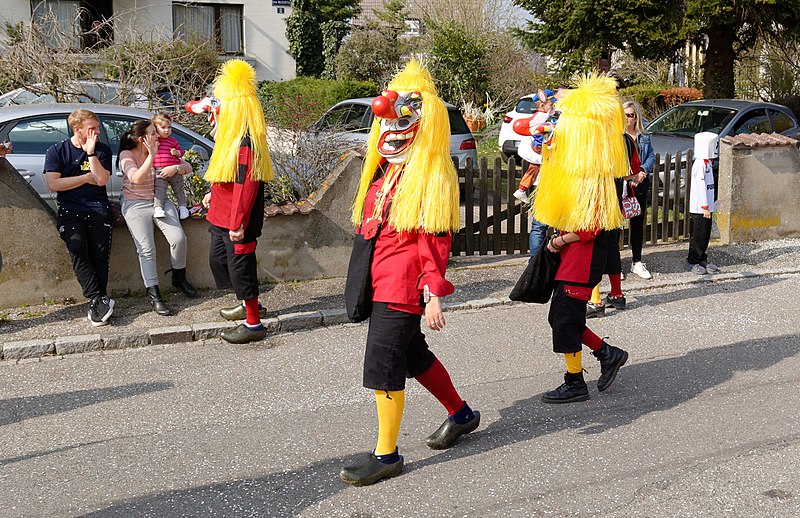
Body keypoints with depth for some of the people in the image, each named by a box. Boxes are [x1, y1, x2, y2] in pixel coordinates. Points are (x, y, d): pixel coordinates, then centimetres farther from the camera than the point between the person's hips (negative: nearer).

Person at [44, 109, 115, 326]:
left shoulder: (102, 149, 10)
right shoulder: (57, 151, 7)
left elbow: (101, 179, -4)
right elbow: (53, 184, -4)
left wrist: (91, 153, -10)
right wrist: (87, 178, -3)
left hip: (97, 209, 1)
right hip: (70, 211, -1)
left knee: (100, 254, -14)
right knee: (77, 248, -24)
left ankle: (96, 305, -9)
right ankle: (100, 300, -26)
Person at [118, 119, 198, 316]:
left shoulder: (161, 151, 6)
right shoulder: (127, 155, -7)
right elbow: (137, 178, -24)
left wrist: (175, 168, -15)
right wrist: (151, 155, -25)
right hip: (136, 206, -4)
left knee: (178, 239, -14)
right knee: (147, 250, -13)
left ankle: (179, 278, 11)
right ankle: (154, 296, -8)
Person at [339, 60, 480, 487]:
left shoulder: (431, 177, -13)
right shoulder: (384, 170, 14)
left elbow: (435, 240, -17)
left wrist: (433, 295, -21)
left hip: (403, 284, -9)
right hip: (380, 280, 9)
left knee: (383, 364, -6)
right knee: (412, 354, 20)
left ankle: (386, 455, 6)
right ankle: (460, 413, 40)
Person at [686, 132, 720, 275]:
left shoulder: (707, 163, 12)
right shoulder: (700, 164, -18)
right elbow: (701, 186, -21)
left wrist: (709, 206, 20)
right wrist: (705, 207, -21)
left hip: (706, 206, 9)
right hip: (699, 207, -9)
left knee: (706, 233, 14)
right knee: (698, 234, -3)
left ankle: (702, 259, 24)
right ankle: (691, 262, 6)